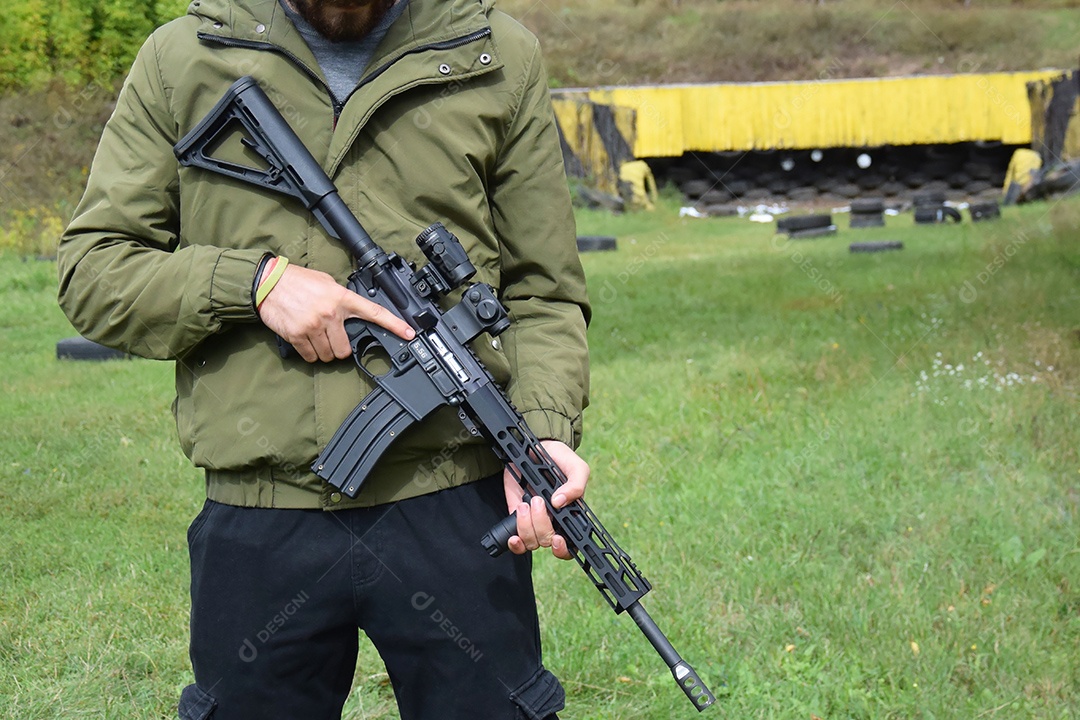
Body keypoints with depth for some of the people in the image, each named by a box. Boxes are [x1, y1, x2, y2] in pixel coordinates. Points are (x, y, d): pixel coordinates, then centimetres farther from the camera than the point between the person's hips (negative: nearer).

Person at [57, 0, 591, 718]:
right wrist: (255, 282, -11)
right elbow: (90, 269, 4)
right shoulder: (180, 60, 5)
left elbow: (541, 294, 7)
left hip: (454, 513, 0)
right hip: (257, 527, 1)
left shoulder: (501, 60, 6)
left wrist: (547, 434, -11)